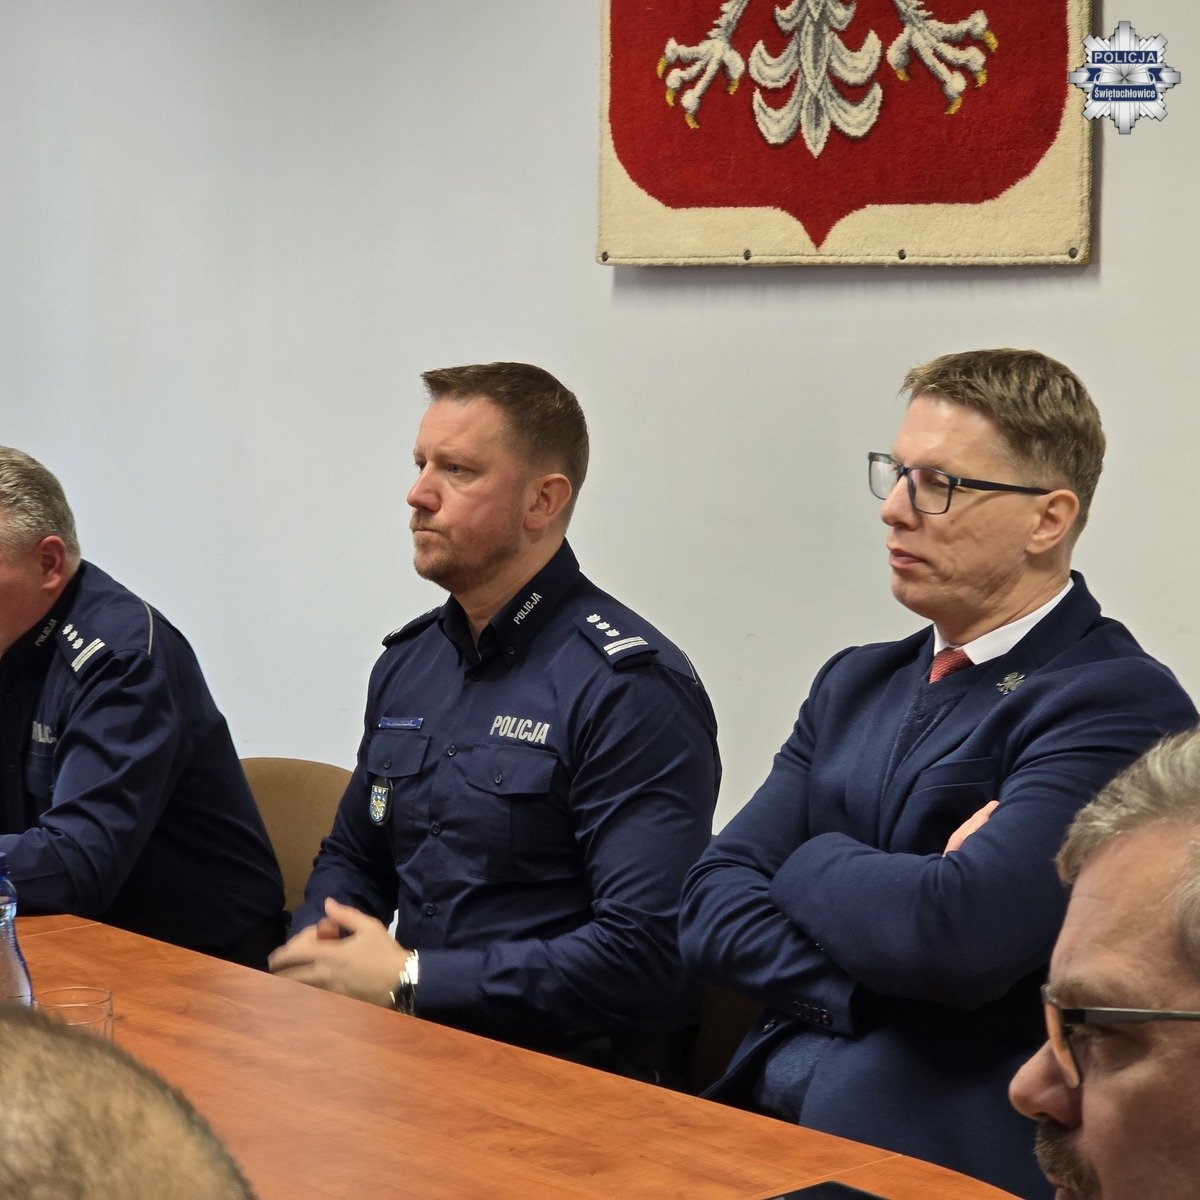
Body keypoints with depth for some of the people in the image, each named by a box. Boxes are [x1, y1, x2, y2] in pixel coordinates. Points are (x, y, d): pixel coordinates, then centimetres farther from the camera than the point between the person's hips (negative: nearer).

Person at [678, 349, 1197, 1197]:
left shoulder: (1119, 704, -10)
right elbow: (712, 906, 6)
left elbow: (951, 934, -22)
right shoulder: (855, 684, 14)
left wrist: (814, 864, -2)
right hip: (766, 1117, 6)